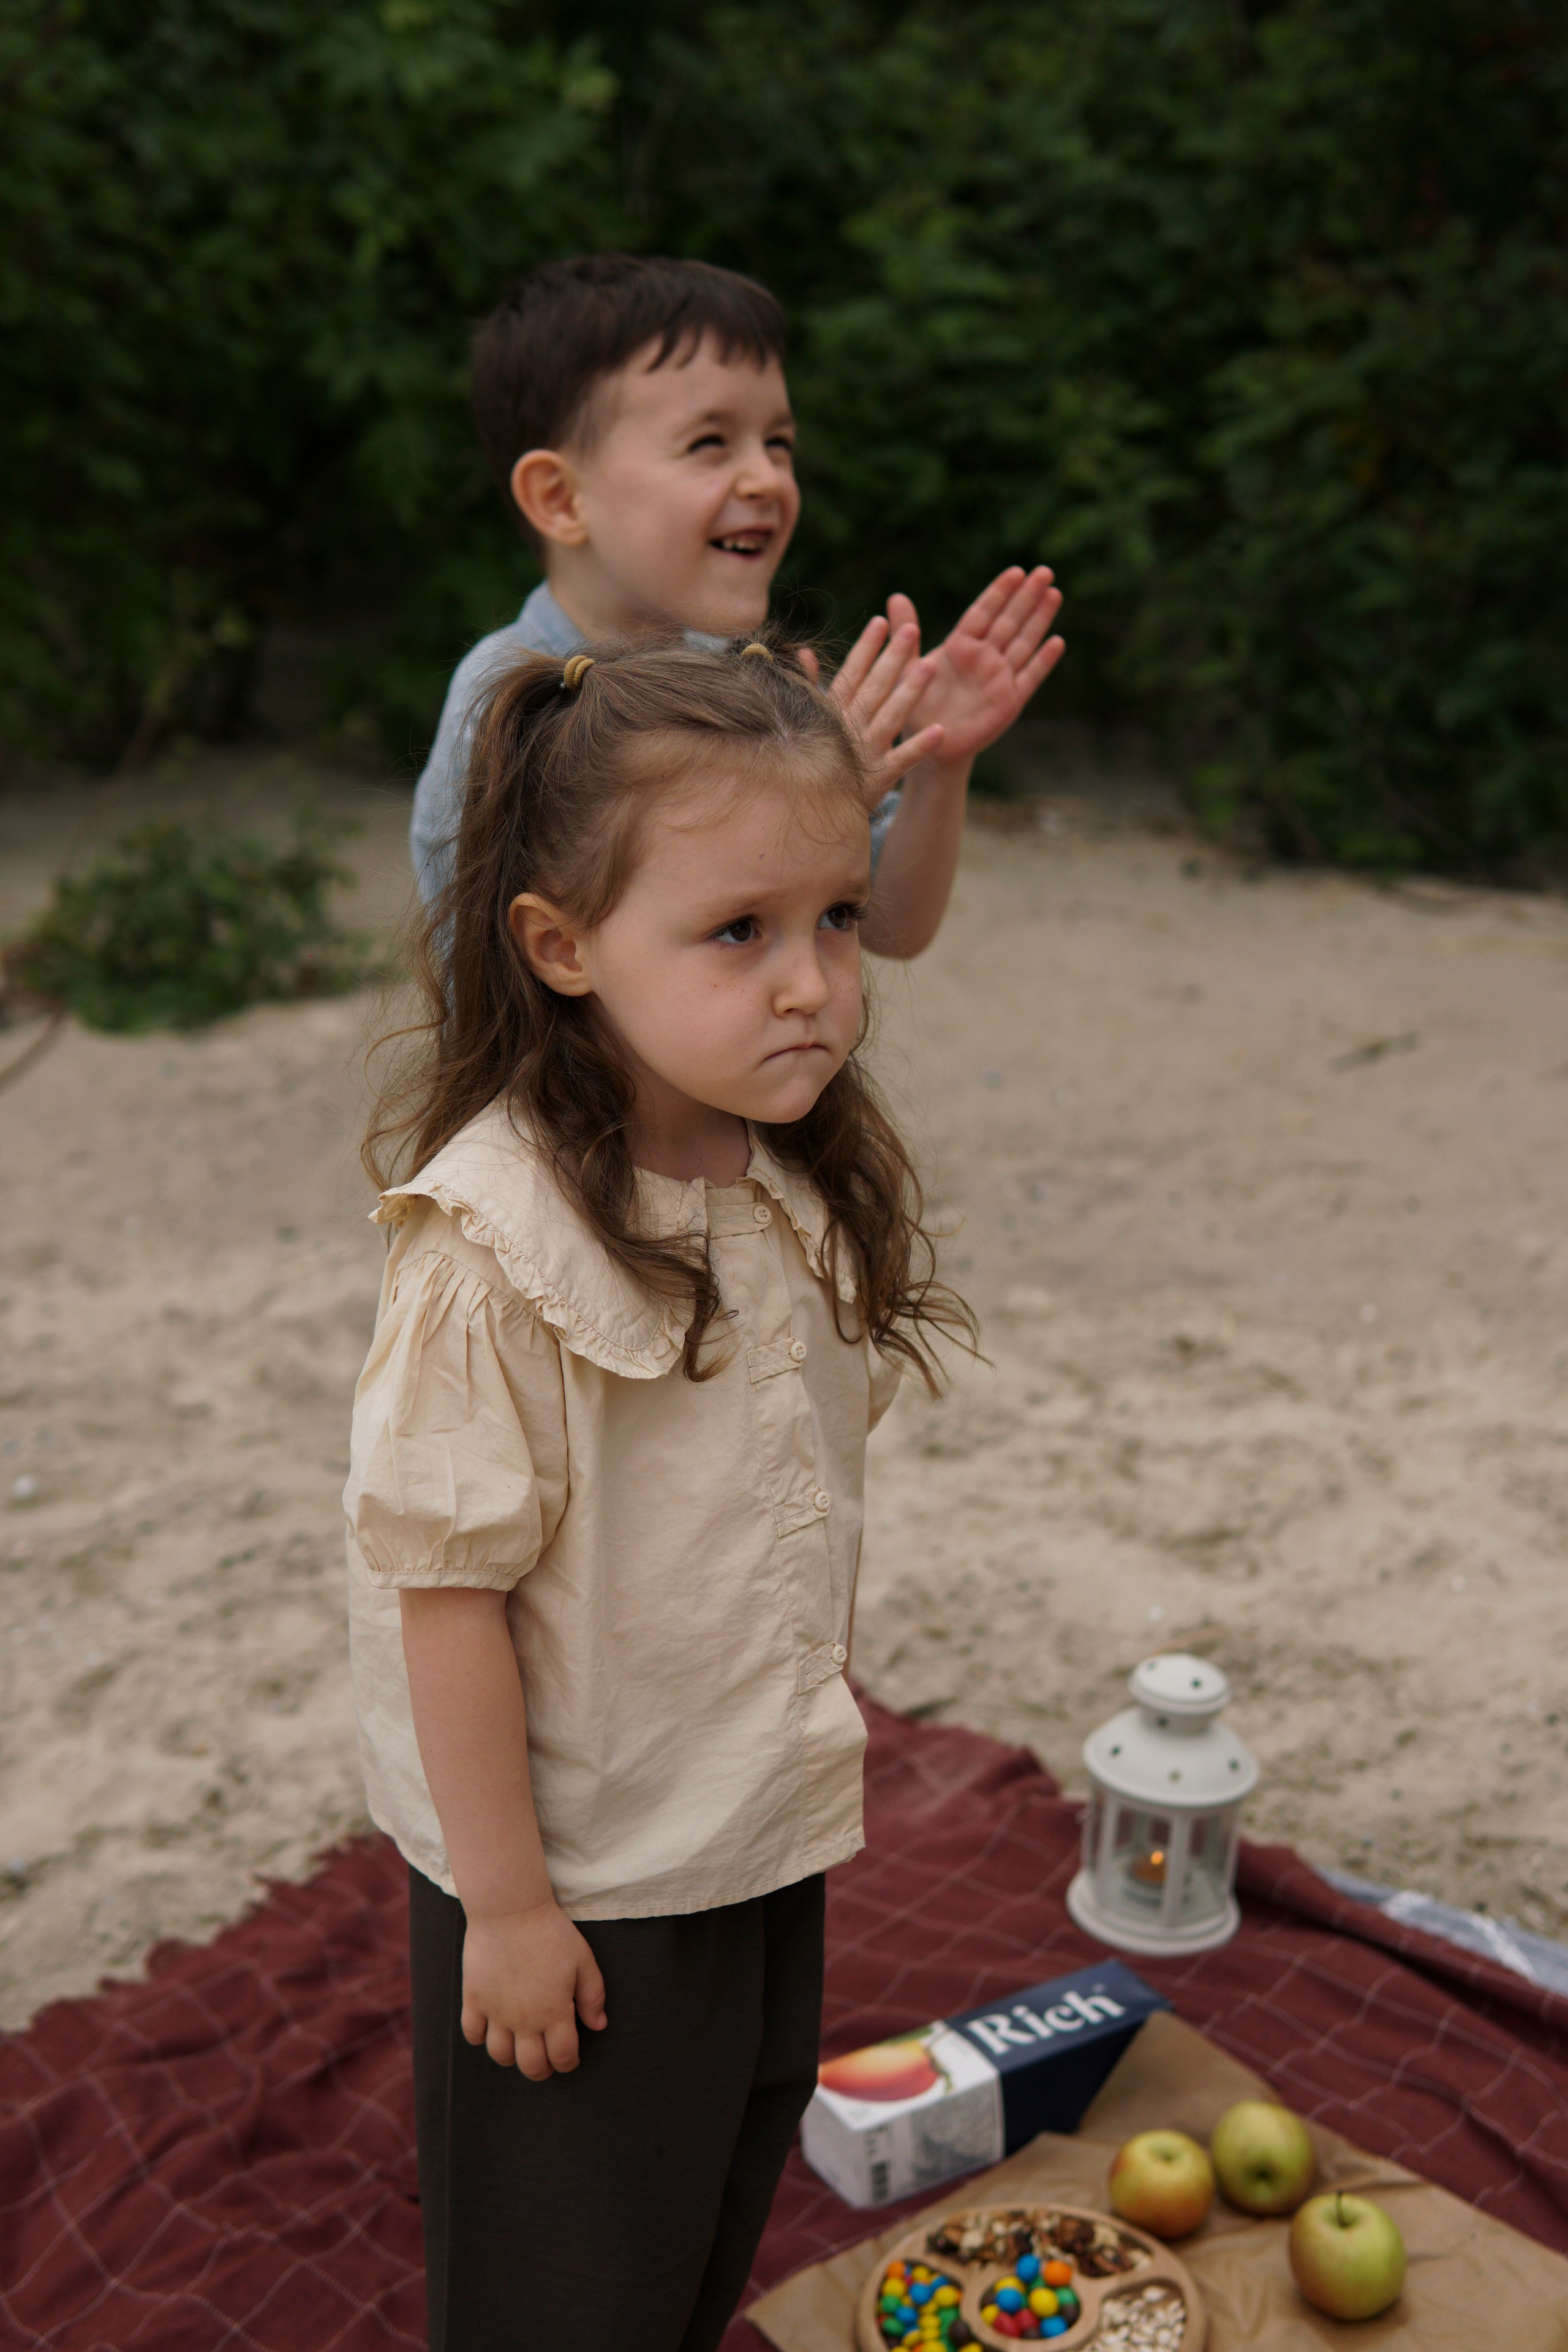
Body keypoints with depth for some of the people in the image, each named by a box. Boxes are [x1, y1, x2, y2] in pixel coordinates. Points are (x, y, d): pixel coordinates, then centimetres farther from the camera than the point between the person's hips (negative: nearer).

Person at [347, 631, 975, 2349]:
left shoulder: (804, 1185, -6)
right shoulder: (495, 1250, -28)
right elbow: (449, 1587, -23)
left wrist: (811, 1748, 13)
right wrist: (506, 1901, -17)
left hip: (766, 1834, 7)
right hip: (582, 1875, -6)